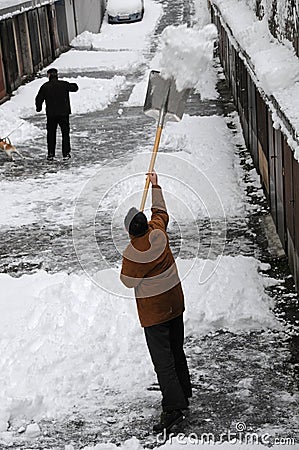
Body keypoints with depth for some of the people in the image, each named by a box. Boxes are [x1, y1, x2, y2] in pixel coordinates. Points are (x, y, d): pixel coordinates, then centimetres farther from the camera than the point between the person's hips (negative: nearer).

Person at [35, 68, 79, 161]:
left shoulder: (45, 87, -3)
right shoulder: (64, 84, -5)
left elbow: (39, 99, 2)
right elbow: (75, 88, 9)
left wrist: (38, 108, 21)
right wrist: (73, 85, 32)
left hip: (51, 114, 1)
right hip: (64, 113, -1)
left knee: (51, 133, 12)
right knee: (65, 133, 9)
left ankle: (51, 154, 10)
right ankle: (66, 153, 6)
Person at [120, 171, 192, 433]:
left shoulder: (132, 255, -26)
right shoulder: (158, 232, -11)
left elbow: (128, 282, -8)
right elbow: (160, 211, 12)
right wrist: (155, 186, 24)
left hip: (154, 312, -7)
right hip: (175, 303, 7)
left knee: (163, 360, -4)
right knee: (177, 351, 21)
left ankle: (173, 408, -7)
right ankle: (183, 393, 36)